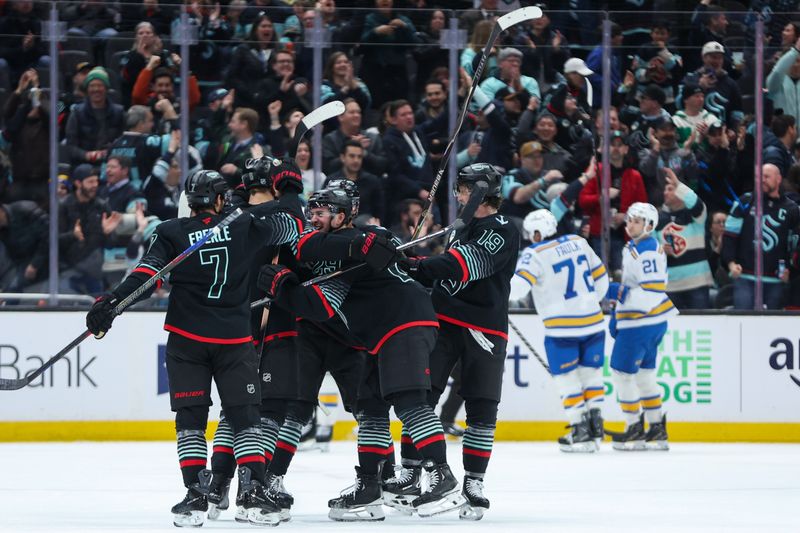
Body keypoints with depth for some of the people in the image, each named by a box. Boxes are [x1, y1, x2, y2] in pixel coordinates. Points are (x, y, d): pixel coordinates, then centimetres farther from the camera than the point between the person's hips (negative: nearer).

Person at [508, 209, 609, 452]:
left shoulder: (535, 254, -11)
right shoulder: (578, 242, 7)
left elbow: (518, 287, -22)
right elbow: (600, 278, 14)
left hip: (562, 328, -5)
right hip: (592, 322, 5)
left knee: (566, 379, 5)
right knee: (591, 373, 15)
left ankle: (581, 432, 4)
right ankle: (596, 425, 14)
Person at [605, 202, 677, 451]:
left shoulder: (647, 250, -18)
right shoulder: (632, 248, 15)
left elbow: (652, 291, -26)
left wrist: (617, 292, -26)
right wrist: (618, 315, 23)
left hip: (642, 323, -10)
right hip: (637, 321, 10)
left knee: (623, 371, -4)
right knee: (644, 374, 15)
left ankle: (635, 431, 3)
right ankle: (657, 431, 20)